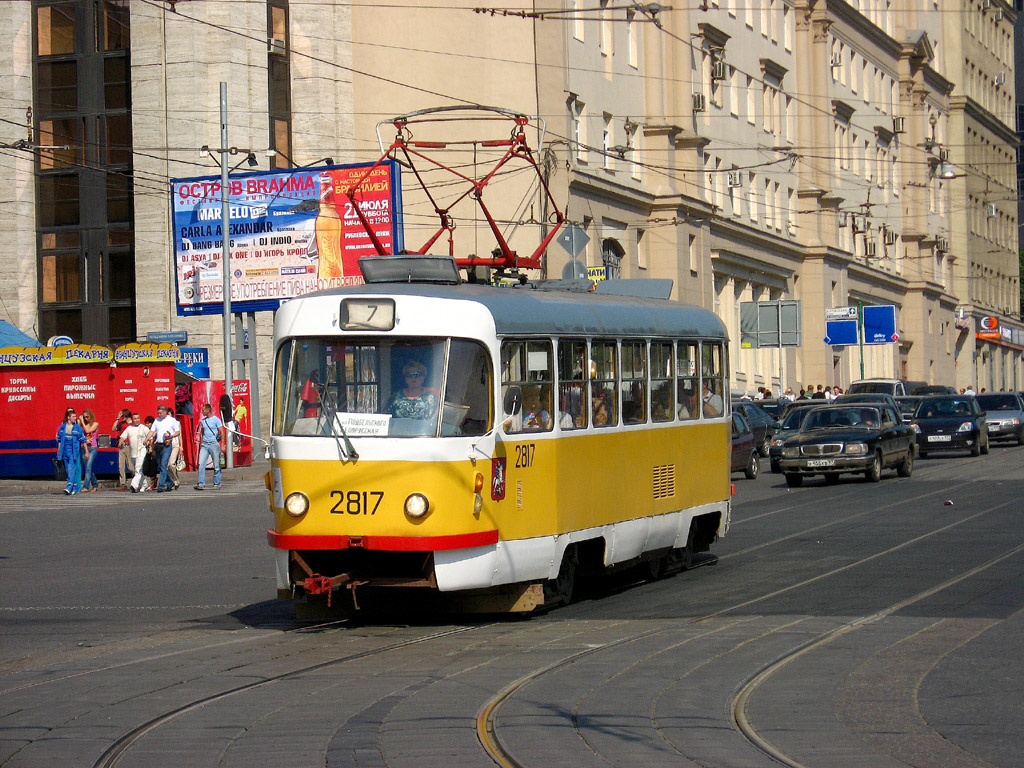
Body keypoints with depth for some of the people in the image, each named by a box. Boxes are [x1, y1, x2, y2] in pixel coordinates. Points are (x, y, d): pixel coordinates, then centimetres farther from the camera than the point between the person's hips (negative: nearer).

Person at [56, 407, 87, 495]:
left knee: (72, 469, -15)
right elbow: (59, 440, 16)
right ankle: (75, 487, 15)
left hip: (74, 451, -4)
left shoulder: (77, 428, 0)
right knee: (68, 470, 7)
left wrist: (86, 452, 2)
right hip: (65, 451, 4)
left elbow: (83, 440, 3)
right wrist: (59, 451, 15)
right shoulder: (62, 427, 8)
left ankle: (69, 487, -22)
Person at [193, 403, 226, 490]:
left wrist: (222, 445, -11)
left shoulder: (216, 419, -4)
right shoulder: (203, 421, 12)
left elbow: (222, 432, -5)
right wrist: (201, 443, 16)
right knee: (201, 464, -8)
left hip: (214, 444, -5)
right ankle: (201, 484, -10)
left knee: (216, 466, 2)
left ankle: (217, 484, 11)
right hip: (204, 445, 5)